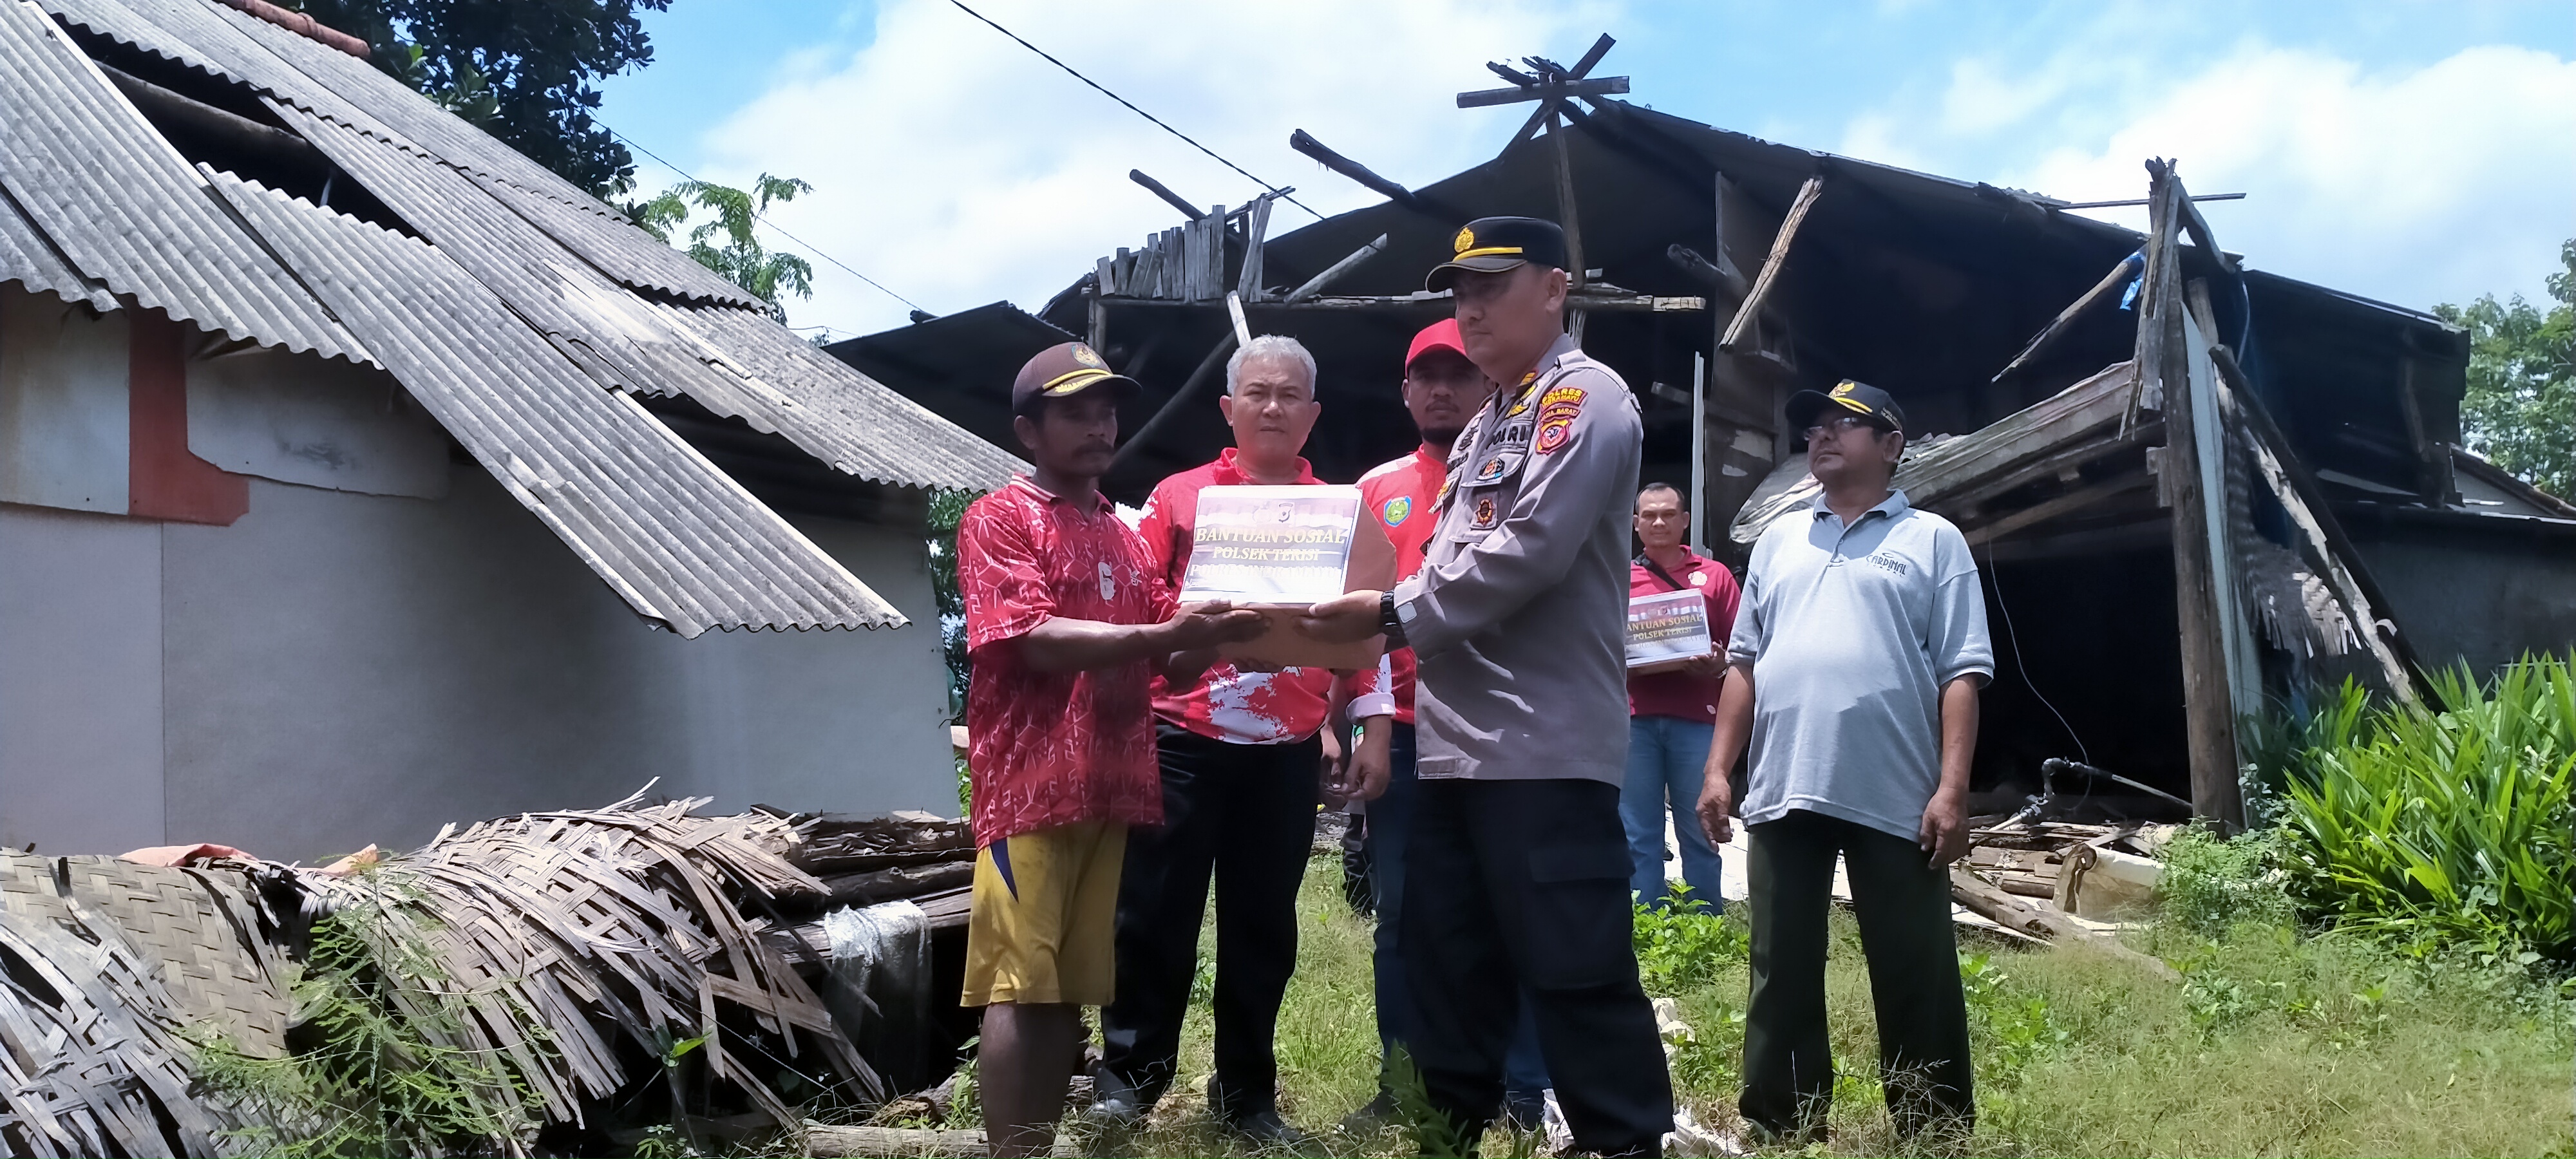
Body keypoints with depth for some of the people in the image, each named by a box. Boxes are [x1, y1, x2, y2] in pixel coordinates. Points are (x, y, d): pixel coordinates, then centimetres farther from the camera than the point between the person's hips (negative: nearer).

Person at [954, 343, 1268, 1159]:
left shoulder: (1126, 537, 20)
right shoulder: (998, 520, 0)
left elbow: (1173, 664, 19)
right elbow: (1034, 640, -14)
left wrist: (1209, 635, -5)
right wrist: (1166, 633, -21)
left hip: (1114, 788, 6)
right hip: (1031, 787, -6)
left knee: (1073, 991, 7)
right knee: (1021, 989, -8)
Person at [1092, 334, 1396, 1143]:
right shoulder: (1179, 497, 4)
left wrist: (1376, 730, 4)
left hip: (1287, 755, 2)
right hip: (1183, 741, -2)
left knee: (1263, 926, 9)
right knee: (1155, 912, 0)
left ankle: (1246, 1092, 21)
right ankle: (1130, 1071, 17)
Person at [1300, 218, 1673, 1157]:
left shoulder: (1583, 398, -5)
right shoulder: (1484, 428, 23)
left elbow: (1527, 553, -17)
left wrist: (1392, 613, -11)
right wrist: (1401, 618, 6)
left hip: (1545, 748, -9)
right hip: (1453, 746, 9)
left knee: (1575, 973, -6)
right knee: (1447, 970, 14)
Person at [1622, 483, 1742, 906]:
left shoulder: (1714, 575, 12)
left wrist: (1719, 666, -13)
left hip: (1695, 717, -1)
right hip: (1635, 717, 1)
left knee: (1700, 834, 2)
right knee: (1639, 837, 1)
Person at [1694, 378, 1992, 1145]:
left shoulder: (1932, 541, 6)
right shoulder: (1778, 543, 19)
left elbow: (1962, 674, -1)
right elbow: (1744, 665, 17)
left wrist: (1952, 787, -11)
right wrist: (1718, 768, 7)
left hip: (1895, 797, -4)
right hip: (1782, 793, 4)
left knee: (1917, 981, 2)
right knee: (1782, 975, 7)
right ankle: (1782, 1132, 16)